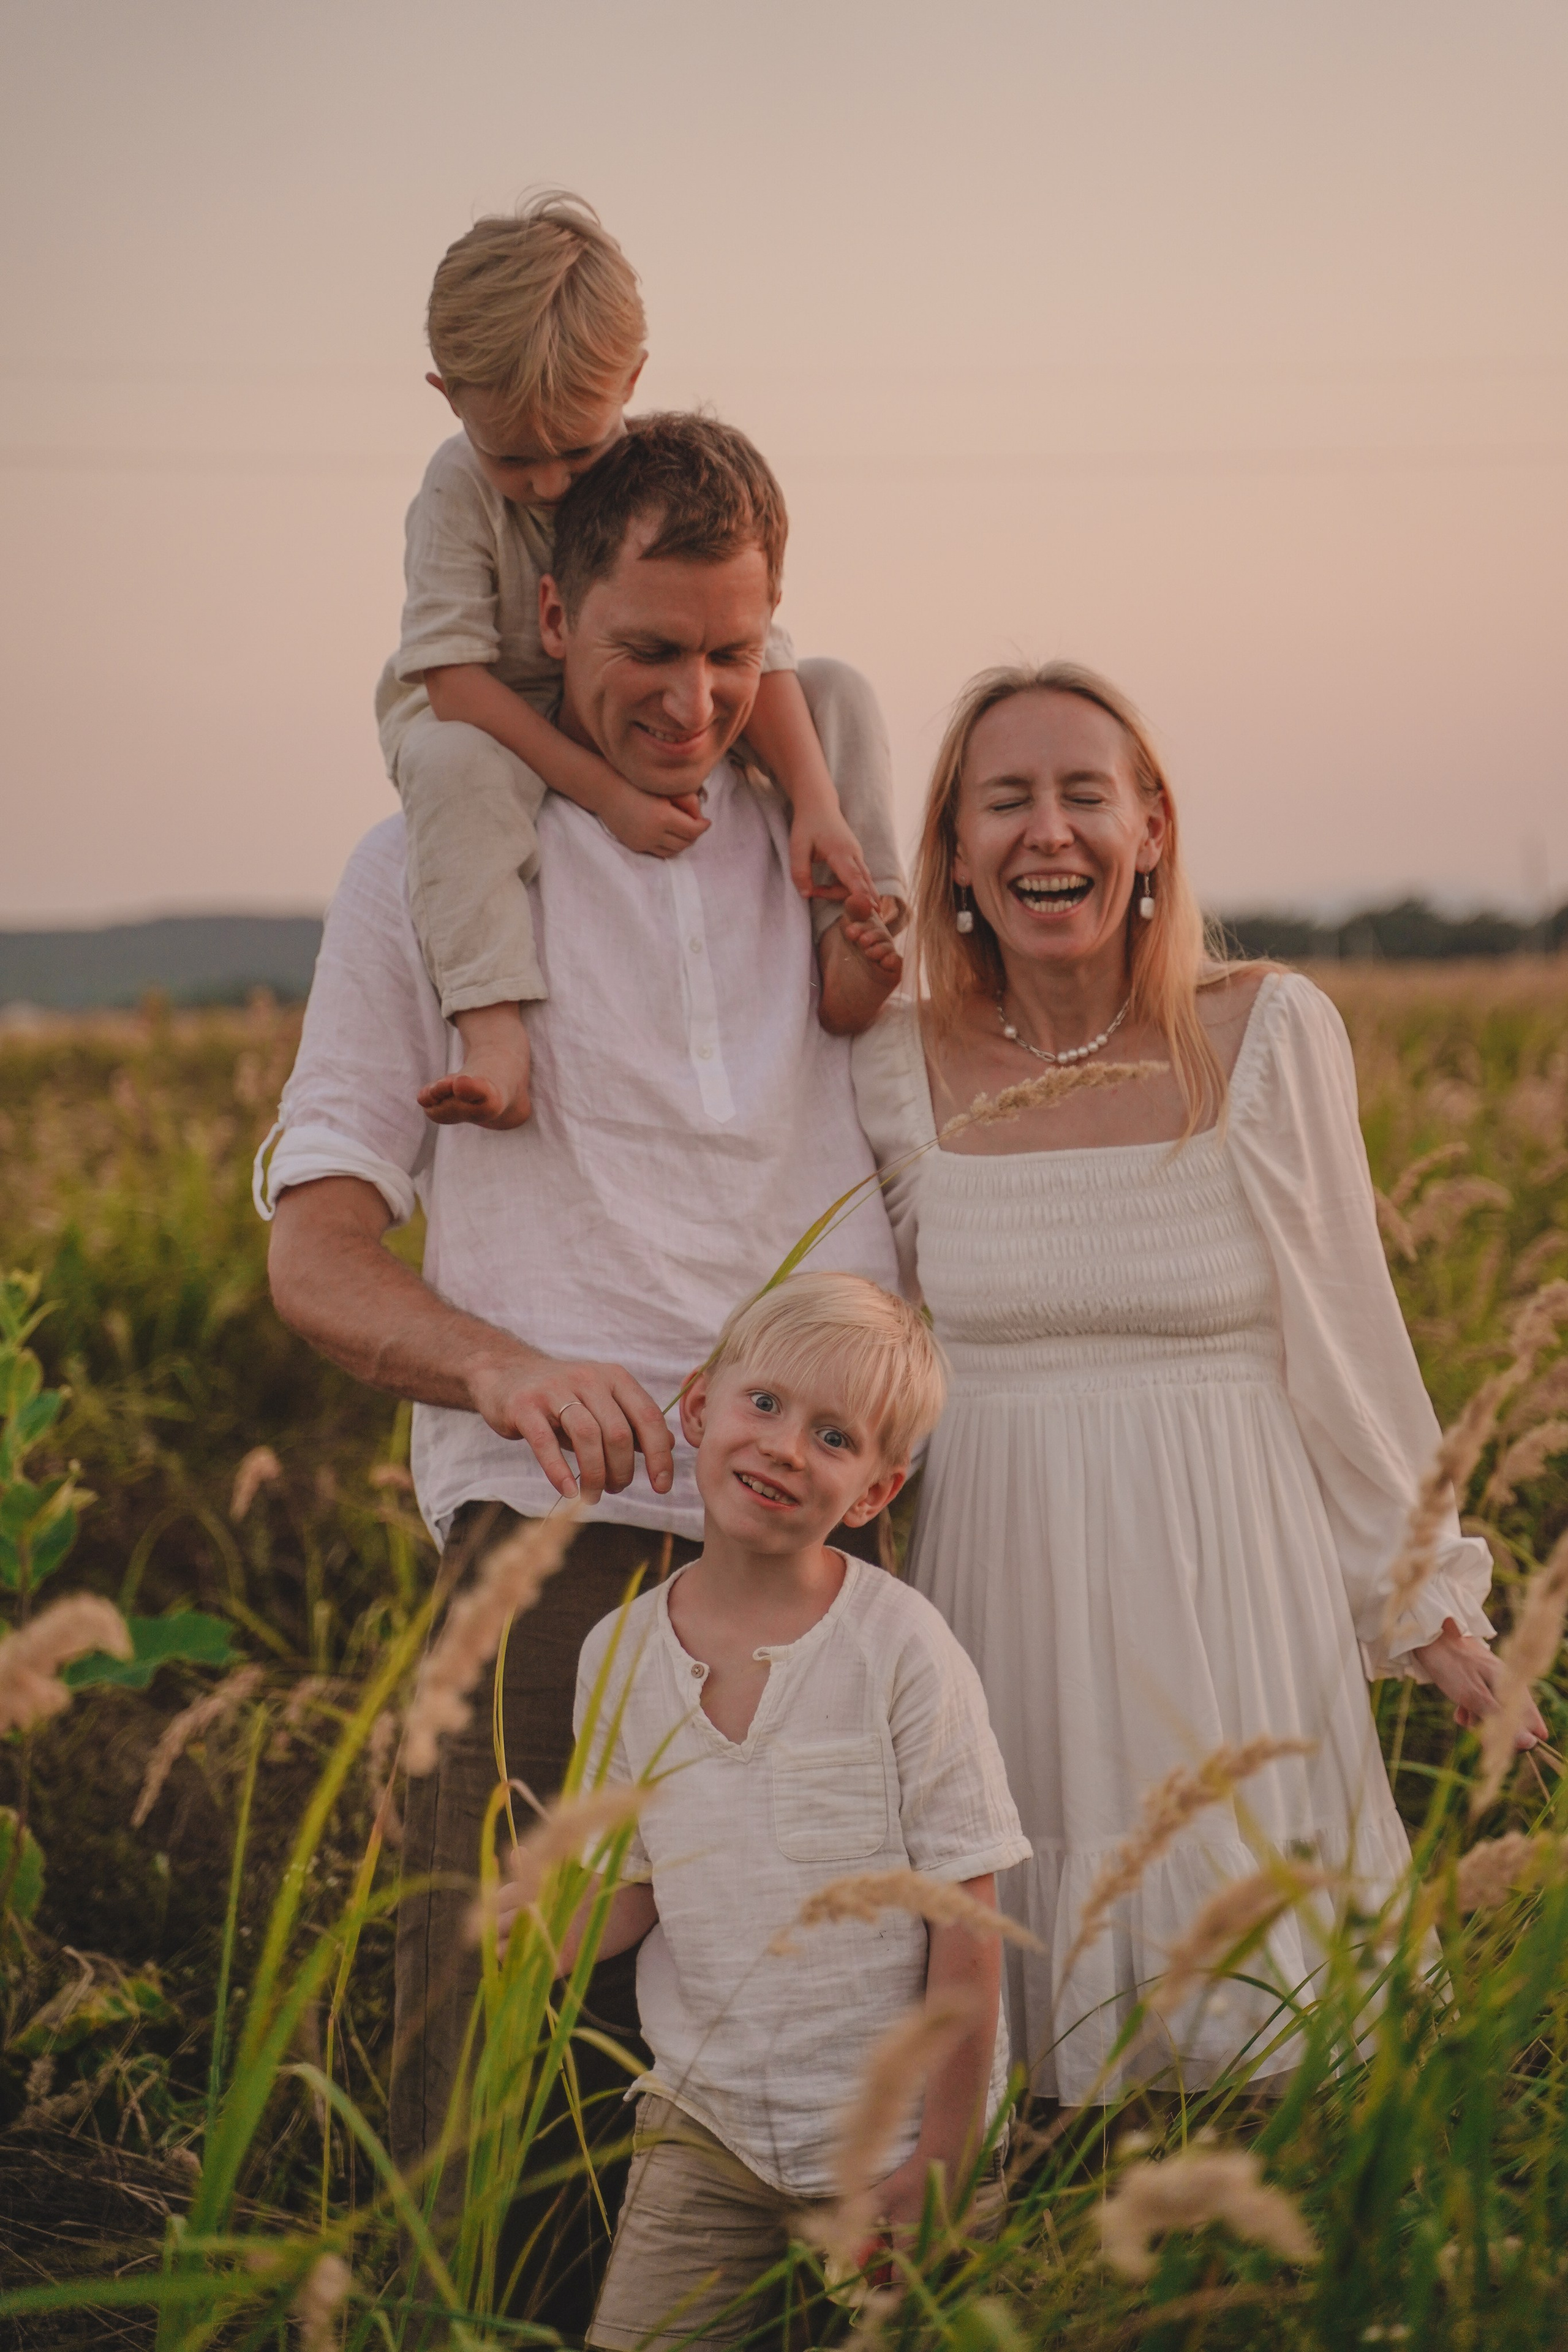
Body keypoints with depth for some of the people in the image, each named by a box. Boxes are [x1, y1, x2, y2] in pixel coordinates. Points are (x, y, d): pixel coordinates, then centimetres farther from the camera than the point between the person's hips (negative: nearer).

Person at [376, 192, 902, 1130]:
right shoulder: (457, 490, -24)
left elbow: (748, 644, -19)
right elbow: (454, 676, -29)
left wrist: (817, 805, -32)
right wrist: (605, 792, -36)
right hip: (504, 725, -3)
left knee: (836, 693, -11)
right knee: (450, 761, -39)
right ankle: (493, 1029, -47)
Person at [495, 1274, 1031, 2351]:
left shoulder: (900, 1646, -14)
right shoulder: (622, 1653, -1)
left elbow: (967, 1919, -11)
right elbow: (633, 1889, 7)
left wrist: (940, 2159, -11)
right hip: (705, 2126, 3)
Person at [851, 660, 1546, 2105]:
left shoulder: (1270, 1036, -6)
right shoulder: (902, 1071, -1)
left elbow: (1344, 1336, 1)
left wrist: (1430, 1605, 5)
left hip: (1225, 1593, -1)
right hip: (1003, 1592, 2)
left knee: (1245, 2013, 4)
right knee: (1022, 2038, 9)